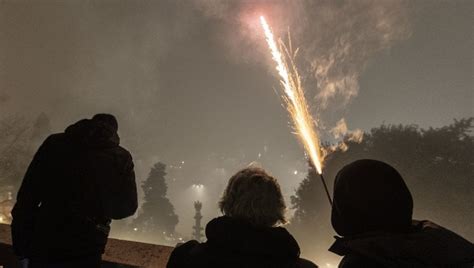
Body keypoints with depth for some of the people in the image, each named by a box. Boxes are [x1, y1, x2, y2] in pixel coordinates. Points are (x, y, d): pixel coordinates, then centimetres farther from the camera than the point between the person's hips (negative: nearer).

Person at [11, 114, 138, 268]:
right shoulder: (121, 158, -5)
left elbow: (27, 195, -2)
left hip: (43, 243, 2)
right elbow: (128, 207, 1)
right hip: (85, 250, -1)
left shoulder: (54, 143, 0)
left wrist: (21, 246, 6)